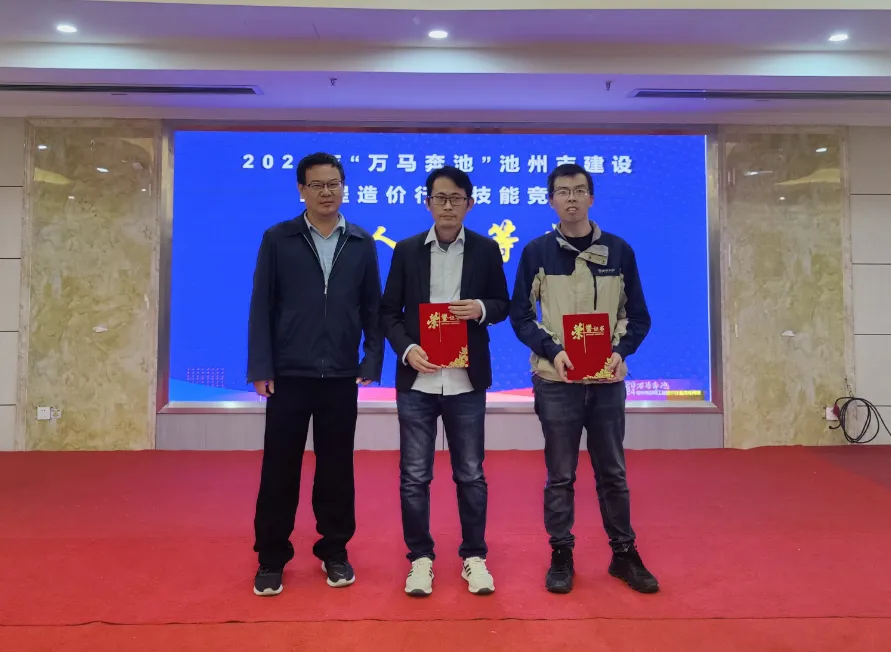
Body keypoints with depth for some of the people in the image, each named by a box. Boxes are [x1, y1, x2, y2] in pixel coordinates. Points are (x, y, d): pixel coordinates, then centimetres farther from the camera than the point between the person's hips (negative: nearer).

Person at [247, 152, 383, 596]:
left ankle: (334, 552, 27)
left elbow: (372, 308, 6)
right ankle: (271, 558, 22)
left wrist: (372, 363, -1)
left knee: (337, 469, 10)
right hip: (288, 376, -1)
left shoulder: (362, 244, 5)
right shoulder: (277, 240, 1)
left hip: (341, 378, 1)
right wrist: (260, 369, -6)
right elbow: (261, 307, -1)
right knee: (279, 469, 6)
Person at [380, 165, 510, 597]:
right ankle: (420, 557, 24)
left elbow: (503, 304, 9)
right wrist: (406, 349, -12)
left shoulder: (486, 250, 4)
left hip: (466, 381, 0)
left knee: (470, 475, 9)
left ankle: (474, 557, 26)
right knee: (414, 476, 7)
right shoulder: (406, 250, 4)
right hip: (416, 380, 1)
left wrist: (482, 309, -14)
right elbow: (389, 311, 5)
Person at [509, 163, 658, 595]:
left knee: (612, 472, 12)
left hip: (607, 380, 2)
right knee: (560, 475, 7)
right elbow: (520, 316, 0)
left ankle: (624, 553, 28)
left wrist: (621, 352, -13)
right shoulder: (536, 252, 0)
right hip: (555, 381, -1)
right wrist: (552, 351, -16)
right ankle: (561, 554, 23)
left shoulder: (619, 250, 3)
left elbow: (638, 316, 6)